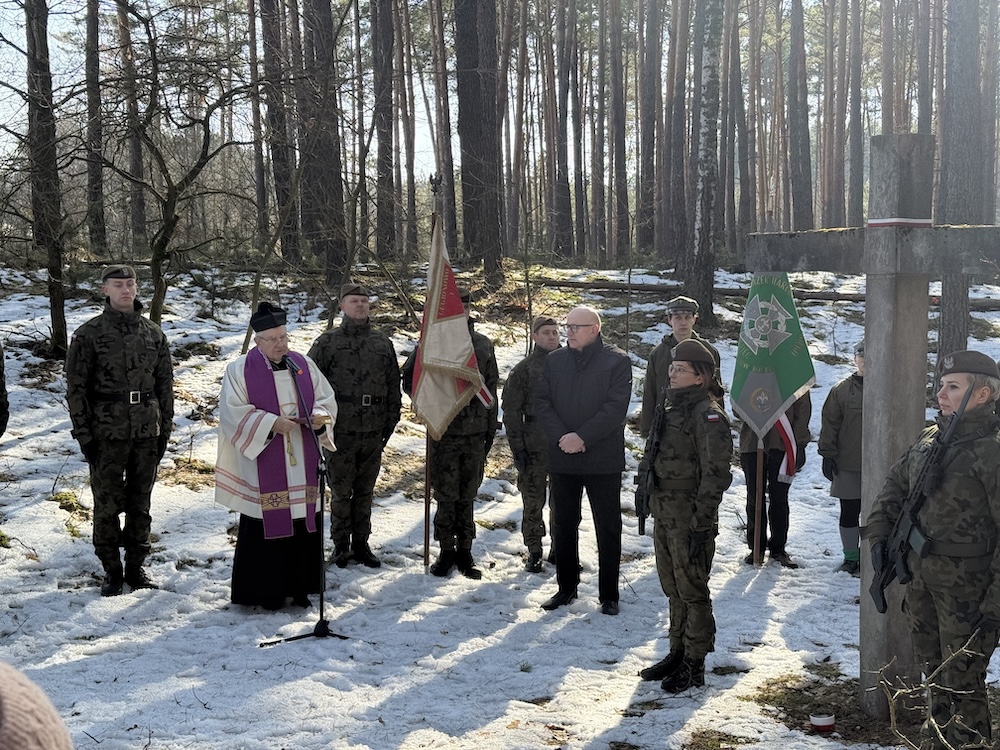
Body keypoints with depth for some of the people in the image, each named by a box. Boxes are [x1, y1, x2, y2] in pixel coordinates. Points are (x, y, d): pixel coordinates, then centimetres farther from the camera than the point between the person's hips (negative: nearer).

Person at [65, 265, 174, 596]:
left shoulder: (153, 333, 7)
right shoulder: (89, 334, -3)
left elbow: (165, 384, 11)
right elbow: (76, 388, -3)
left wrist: (165, 429, 8)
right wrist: (83, 434, -7)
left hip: (147, 432, 3)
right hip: (106, 432, -3)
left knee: (140, 502, 11)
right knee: (107, 504, 3)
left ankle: (136, 565, 22)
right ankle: (111, 569, 15)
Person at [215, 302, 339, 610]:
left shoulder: (304, 364, 10)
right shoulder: (240, 369, -3)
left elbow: (326, 398, 14)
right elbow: (233, 412, -9)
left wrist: (321, 417, -8)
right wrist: (271, 423, -18)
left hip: (302, 469, 4)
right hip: (262, 472, -4)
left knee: (304, 526, 7)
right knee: (263, 528, -1)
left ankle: (298, 588, 19)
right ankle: (260, 593, 9)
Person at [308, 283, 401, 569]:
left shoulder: (383, 343, 10)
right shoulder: (327, 342, -1)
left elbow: (394, 385, 14)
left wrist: (390, 422, 8)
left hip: (373, 432, 3)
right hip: (341, 430, -3)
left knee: (365, 491, 11)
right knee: (342, 492, 3)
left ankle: (361, 543, 21)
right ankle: (340, 545, 15)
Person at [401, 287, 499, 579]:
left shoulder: (483, 345, 9)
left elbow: (491, 389, 12)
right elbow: (409, 379, 5)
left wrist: (491, 428, 10)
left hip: (475, 432, 2)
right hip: (443, 431, -2)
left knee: (467, 495, 8)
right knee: (446, 496, 2)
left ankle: (464, 551, 17)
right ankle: (446, 551, 14)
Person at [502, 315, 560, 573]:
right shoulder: (523, 369, -1)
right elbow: (511, 411, -1)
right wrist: (517, 448, -7)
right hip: (534, 447, -3)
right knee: (533, 501, 2)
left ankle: (560, 548, 22)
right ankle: (533, 551, 13)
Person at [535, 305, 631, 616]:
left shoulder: (617, 361, -5)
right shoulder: (554, 361, 8)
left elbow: (615, 408, -13)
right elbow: (542, 403, 2)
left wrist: (582, 437, -19)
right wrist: (561, 436, -13)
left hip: (604, 459, -4)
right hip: (562, 459, 4)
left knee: (608, 528, 4)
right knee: (564, 525, 12)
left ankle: (609, 594, 13)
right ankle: (566, 587, 24)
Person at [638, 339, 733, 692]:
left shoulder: (708, 414, -14)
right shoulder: (672, 407, 13)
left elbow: (715, 474, -18)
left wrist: (701, 525, -20)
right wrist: (653, 505, 19)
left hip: (690, 519, -9)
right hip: (664, 514, 9)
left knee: (692, 590, 0)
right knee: (673, 589, 16)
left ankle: (694, 664, 9)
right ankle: (677, 653, 28)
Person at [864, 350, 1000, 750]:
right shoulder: (930, 438, 7)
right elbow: (895, 485, 20)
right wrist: (879, 534, 8)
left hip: (965, 585, -8)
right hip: (920, 577, 8)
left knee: (961, 684, -1)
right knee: (934, 669, 22)